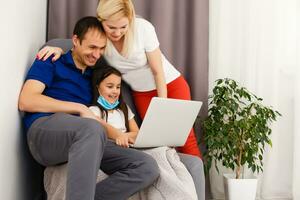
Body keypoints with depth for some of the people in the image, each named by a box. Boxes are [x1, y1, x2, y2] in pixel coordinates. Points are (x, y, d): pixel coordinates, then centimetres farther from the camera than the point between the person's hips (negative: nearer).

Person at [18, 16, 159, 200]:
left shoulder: (94, 74, 27)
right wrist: (80, 108, -7)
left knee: (148, 168, -16)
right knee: (92, 129, -41)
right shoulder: (51, 62, 10)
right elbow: (26, 101, -5)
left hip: (84, 139, 6)